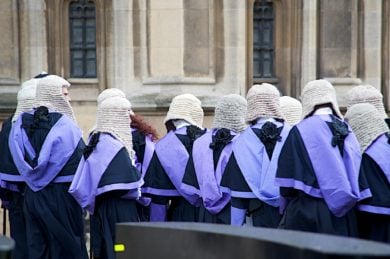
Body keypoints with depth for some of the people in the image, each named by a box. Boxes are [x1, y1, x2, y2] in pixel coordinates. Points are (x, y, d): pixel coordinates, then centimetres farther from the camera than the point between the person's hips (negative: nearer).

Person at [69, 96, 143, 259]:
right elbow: (126, 184, -22)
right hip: (118, 211, -10)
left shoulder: (98, 141, 11)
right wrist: (138, 191, -3)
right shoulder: (113, 145, -17)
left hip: (101, 209, 10)